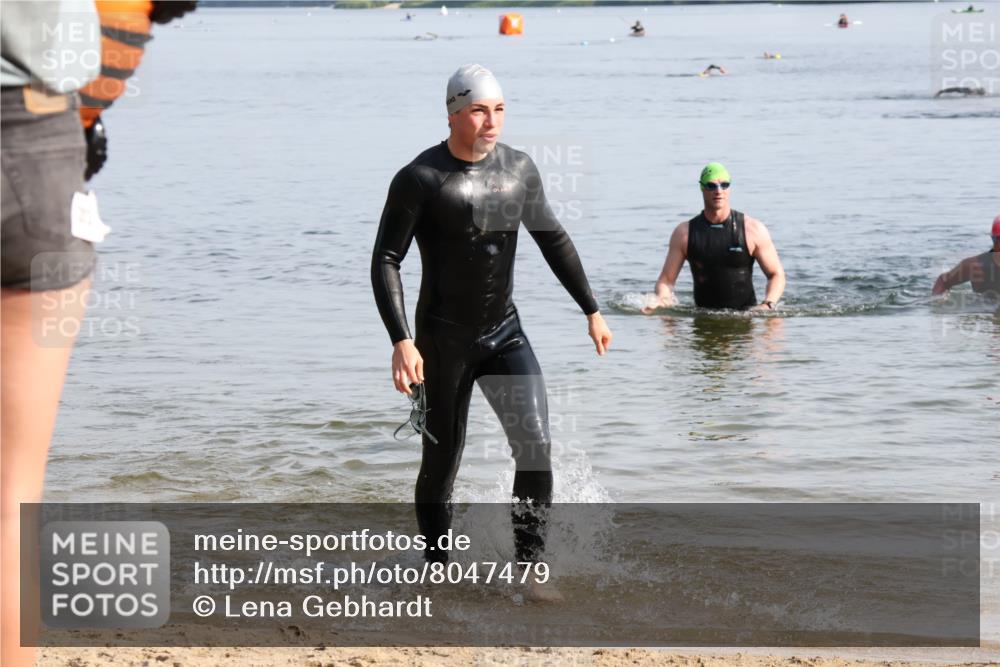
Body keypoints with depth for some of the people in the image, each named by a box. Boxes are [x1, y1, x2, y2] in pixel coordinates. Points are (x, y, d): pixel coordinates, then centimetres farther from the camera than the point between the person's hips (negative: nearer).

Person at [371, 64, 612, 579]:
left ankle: (530, 565, -5)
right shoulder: (420, 179, -13)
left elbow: (553, 239, 16)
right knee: (442, 463, 4)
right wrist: (402, 341, -22)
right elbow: (385, 261, -12)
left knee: (535, 445, -13)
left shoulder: (518, 168, 2)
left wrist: (591, 310, 18)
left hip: (505, 331, 4)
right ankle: (437, 573, 21)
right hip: (443, 338, -4)